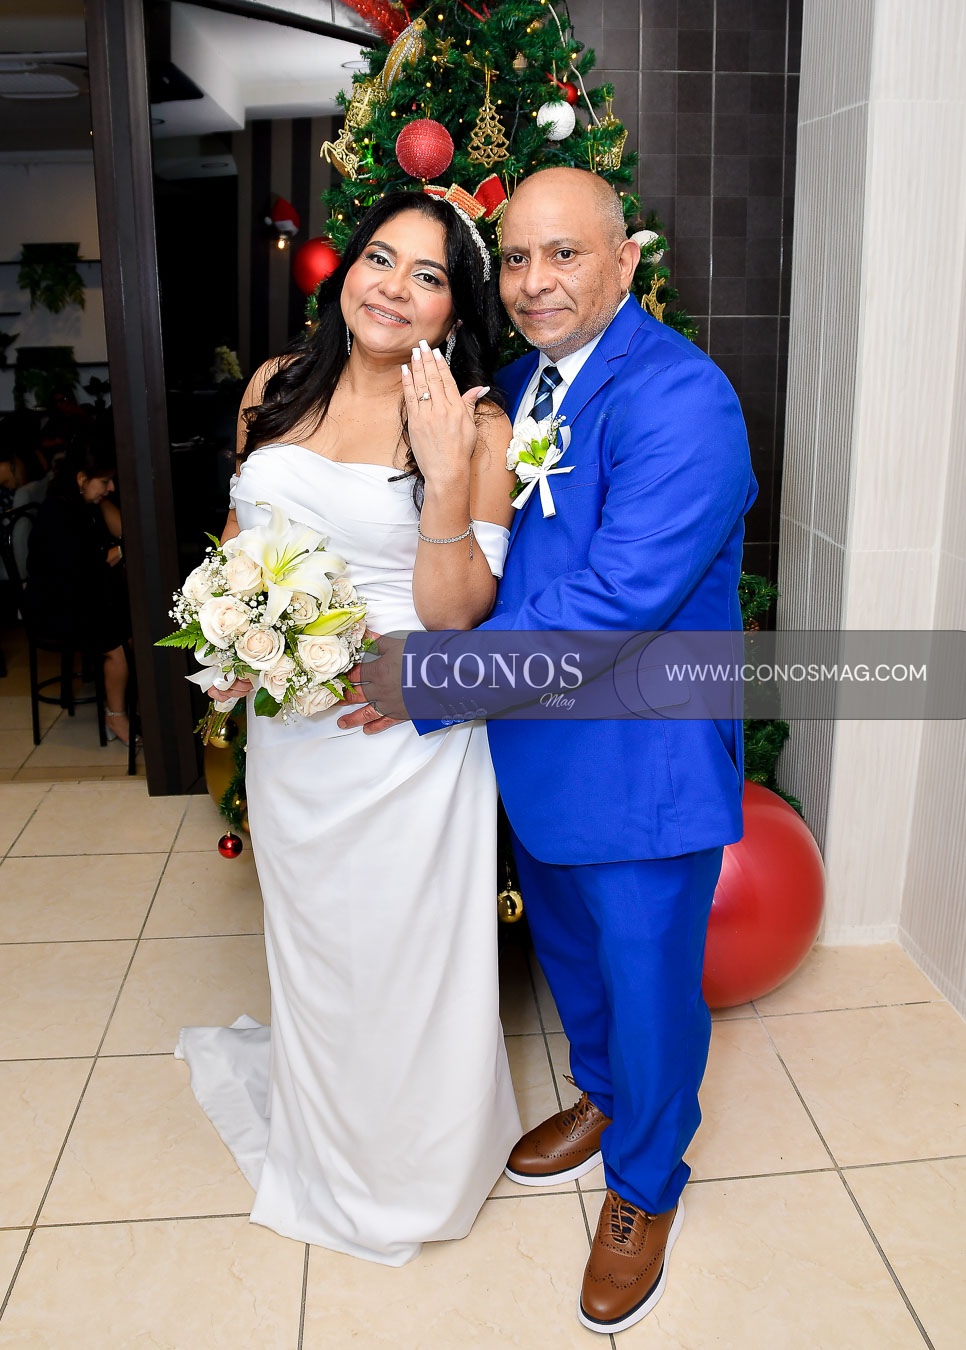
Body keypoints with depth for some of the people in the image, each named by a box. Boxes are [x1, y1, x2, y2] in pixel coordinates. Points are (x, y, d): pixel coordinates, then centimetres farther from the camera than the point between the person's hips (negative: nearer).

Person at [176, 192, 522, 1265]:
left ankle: (412, 1158, 42)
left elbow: (453, 611, -17)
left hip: (409, 741, -4)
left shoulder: (475, 428, -12)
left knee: (409, 958, 12)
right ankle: (321, 1145, 52)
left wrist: (448, 475, -29)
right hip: (288, 728, 5)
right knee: (312, 944, 23)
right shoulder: (276, 388, 2)